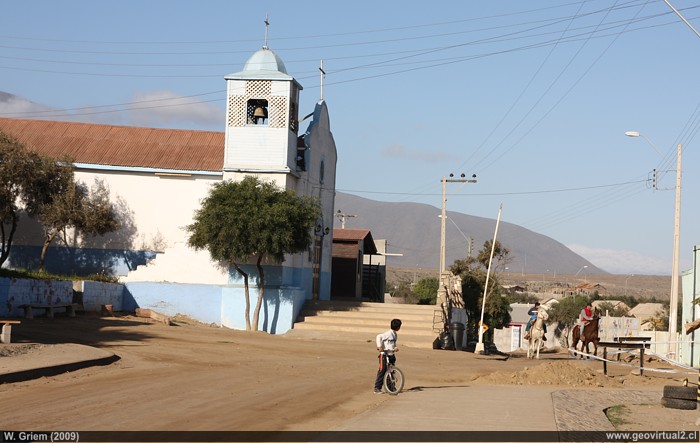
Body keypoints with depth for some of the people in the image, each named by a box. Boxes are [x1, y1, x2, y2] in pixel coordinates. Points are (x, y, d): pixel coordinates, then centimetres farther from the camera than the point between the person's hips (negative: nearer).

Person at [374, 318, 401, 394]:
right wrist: (379, 347, -31)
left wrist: (395, 348, -1)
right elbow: (379, 337, -26)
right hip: (384, 355, -8)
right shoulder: (388, 334, -16)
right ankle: (377, 388, -3)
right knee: (382, 370, -8)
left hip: (391, 355, 8)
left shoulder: (395, 335, 11)